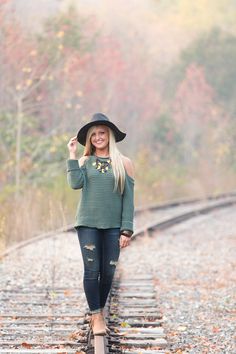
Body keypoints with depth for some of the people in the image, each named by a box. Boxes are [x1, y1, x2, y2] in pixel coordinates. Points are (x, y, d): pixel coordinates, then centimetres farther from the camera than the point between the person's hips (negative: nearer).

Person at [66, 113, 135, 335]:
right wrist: (72, 155, -7)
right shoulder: (84, 162, 7)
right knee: (92, 269, -4)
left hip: (113, 225, 0)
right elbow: (75, 183, -11)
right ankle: (96, 316, 2)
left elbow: (128, 198, 2)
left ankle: (99, 311, 21)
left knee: (108, 271, 3)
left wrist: (127, 230, -5)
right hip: (88, 224, 0)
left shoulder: (124, 163, 4)